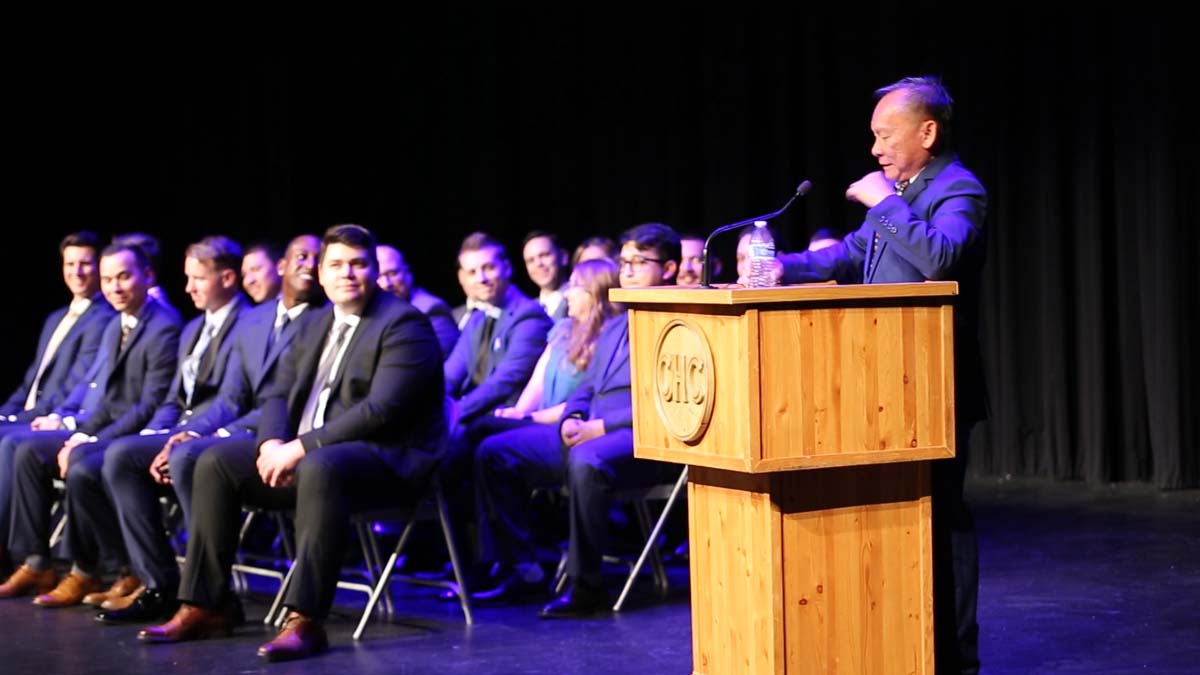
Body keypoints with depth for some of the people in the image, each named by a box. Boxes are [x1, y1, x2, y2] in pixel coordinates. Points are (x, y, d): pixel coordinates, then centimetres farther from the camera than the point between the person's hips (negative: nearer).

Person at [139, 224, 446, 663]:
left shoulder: (403, 324, -10)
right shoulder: (312, 324, 17)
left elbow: (381, 410, -22)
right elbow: (279, 395, 13)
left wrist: (301, 447, -22)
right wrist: (273, 443, -10)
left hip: (386, 457, -8)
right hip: (307, 451, 9)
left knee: (318, 468, -39)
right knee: (215, 462, -3)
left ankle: (304, 621, -40)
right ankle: (205, 606, -3)